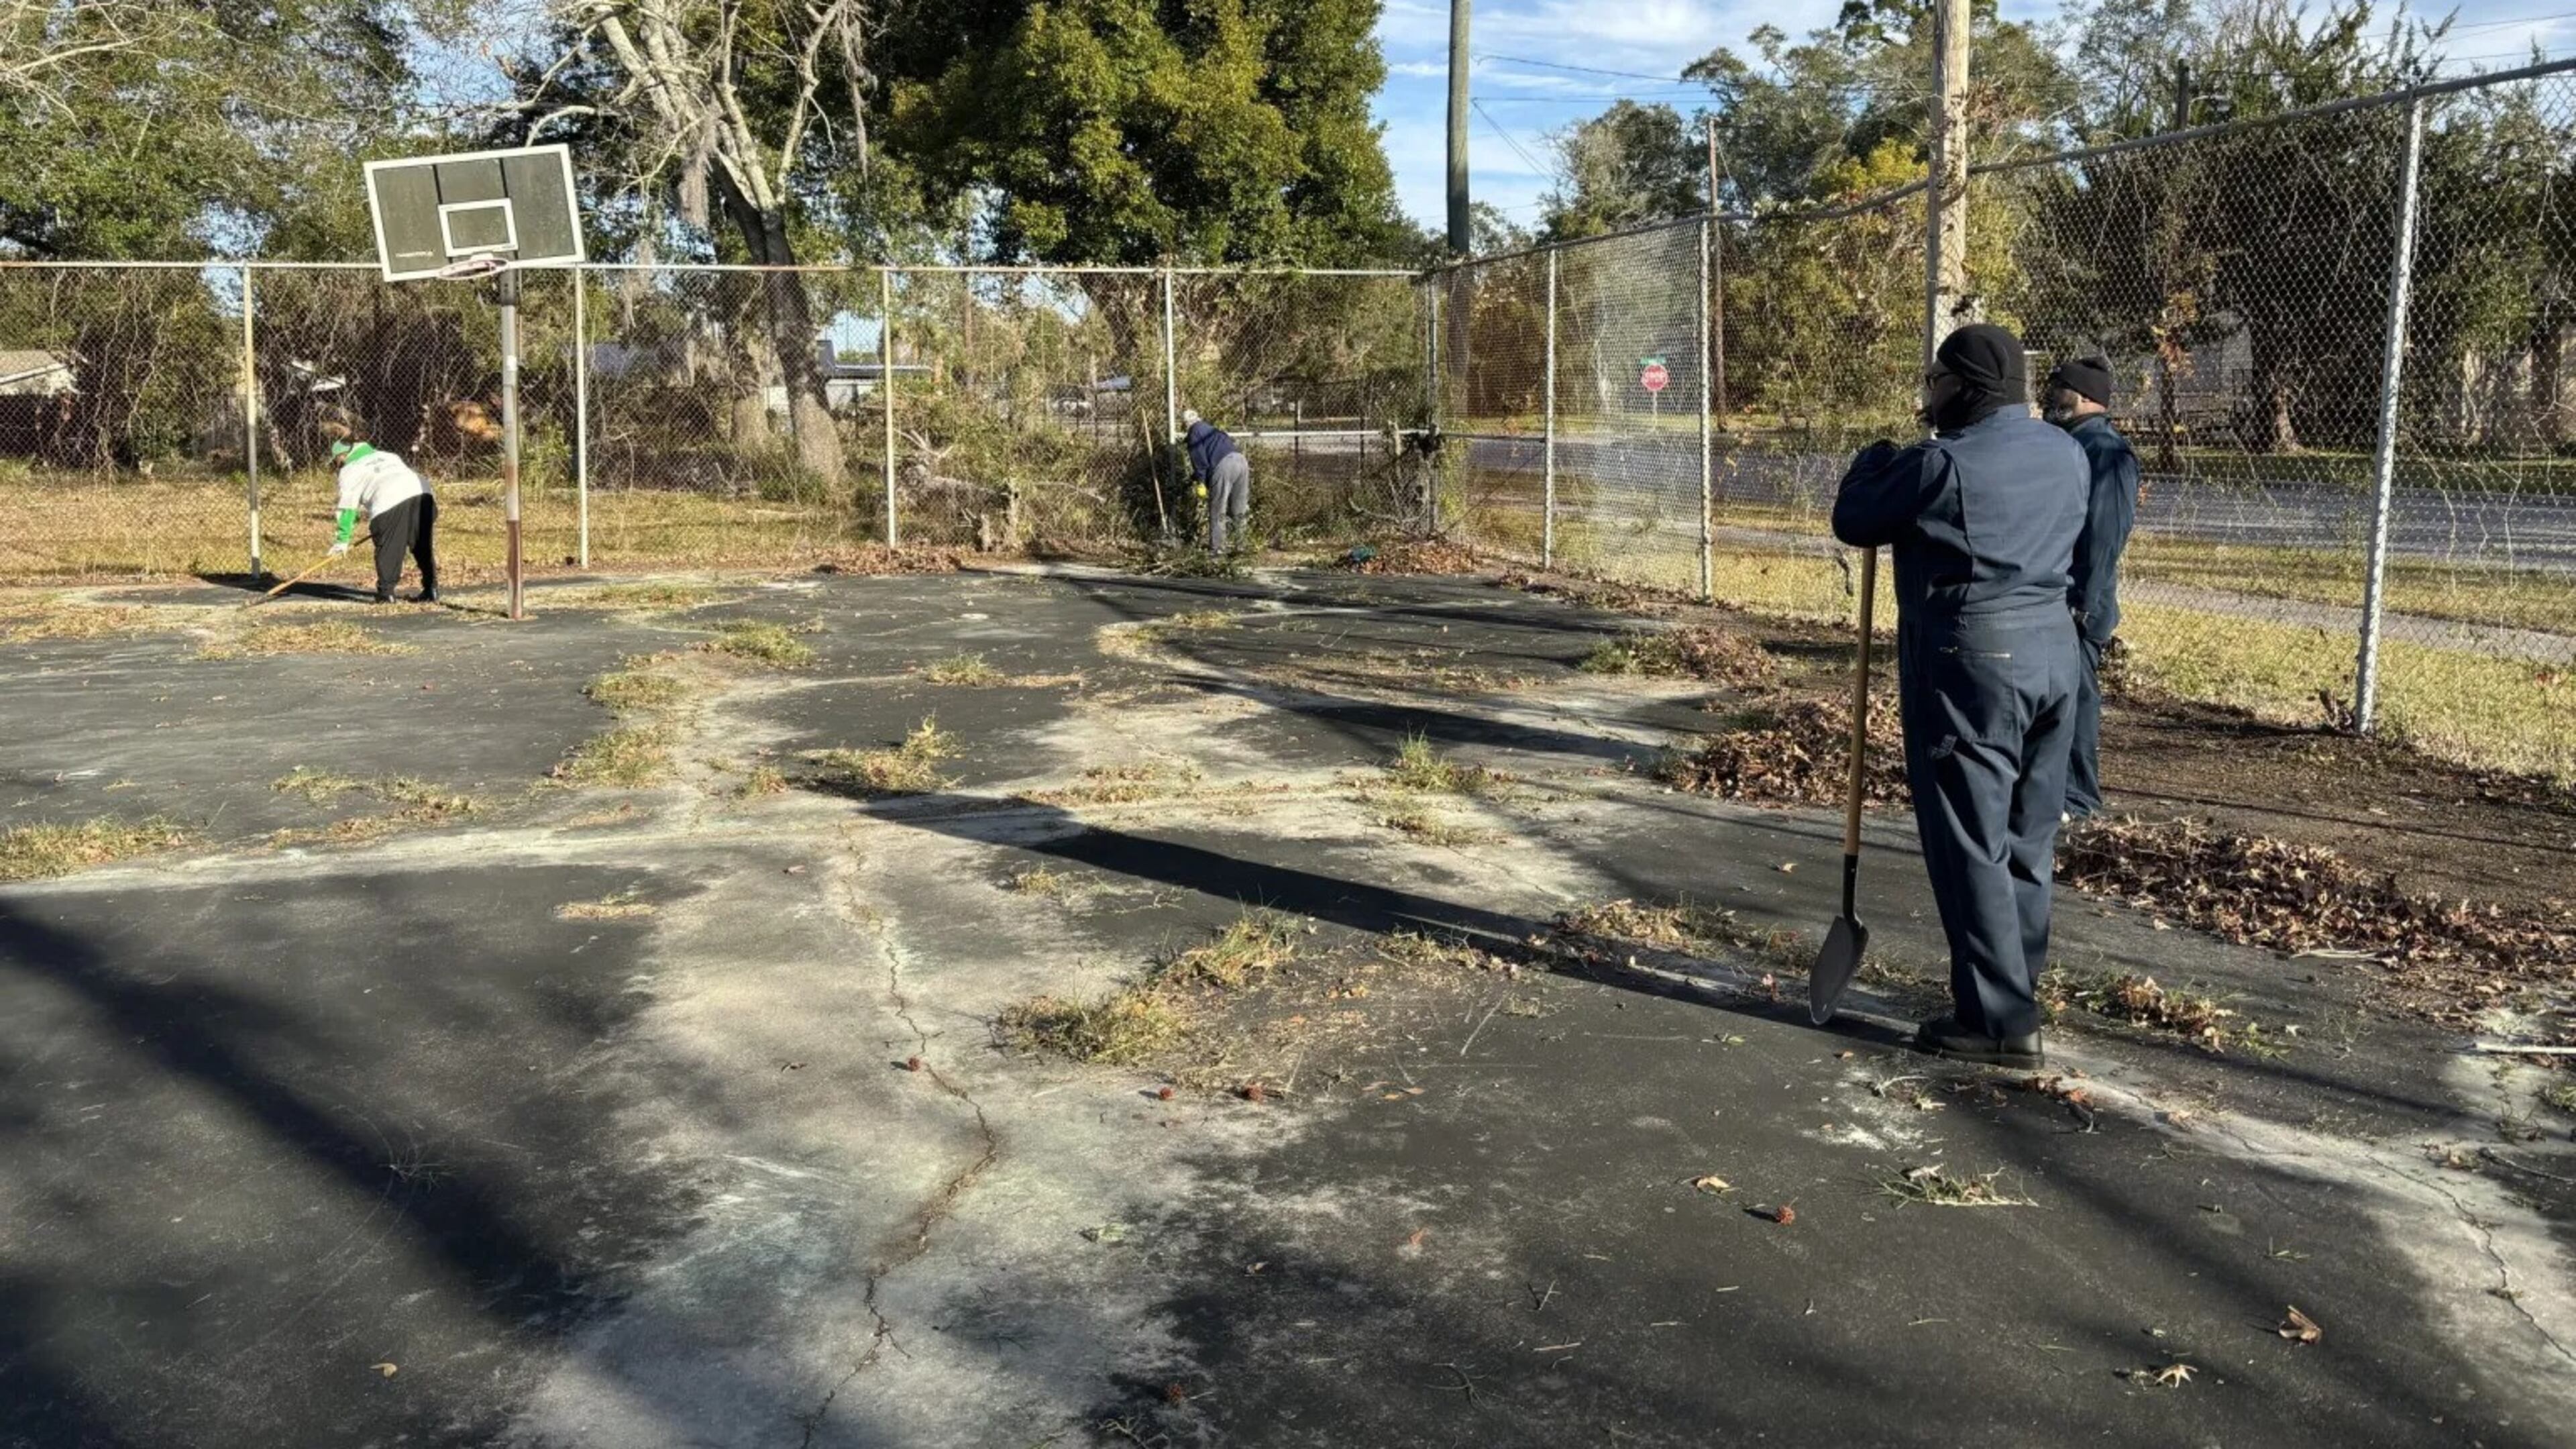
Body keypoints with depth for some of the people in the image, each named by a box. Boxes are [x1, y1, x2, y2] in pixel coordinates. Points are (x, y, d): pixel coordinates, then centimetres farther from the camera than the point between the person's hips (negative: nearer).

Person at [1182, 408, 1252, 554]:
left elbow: (1199, 459, -2)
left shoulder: (1195, 432, 8)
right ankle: (1240, 545, 22)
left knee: (1218, 511, 2)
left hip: (1223, 465, -7)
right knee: (1239, 511, 16)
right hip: (1242, 461, 7)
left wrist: (1201, 482, 1)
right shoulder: (1211, 428, 33)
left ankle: (1217, 548, 3)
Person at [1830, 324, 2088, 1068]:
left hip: (1969, 658, -8)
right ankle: (2015, 992, 26)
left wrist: (1876, 460, 17)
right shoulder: (2065, 454, 10)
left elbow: (1853, 522, -3)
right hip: (2052, 650, 8)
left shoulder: (1942, 462, -14)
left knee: (1970, 843, -3)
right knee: (2027, 840, 15)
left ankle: (1998, 1020, -1)